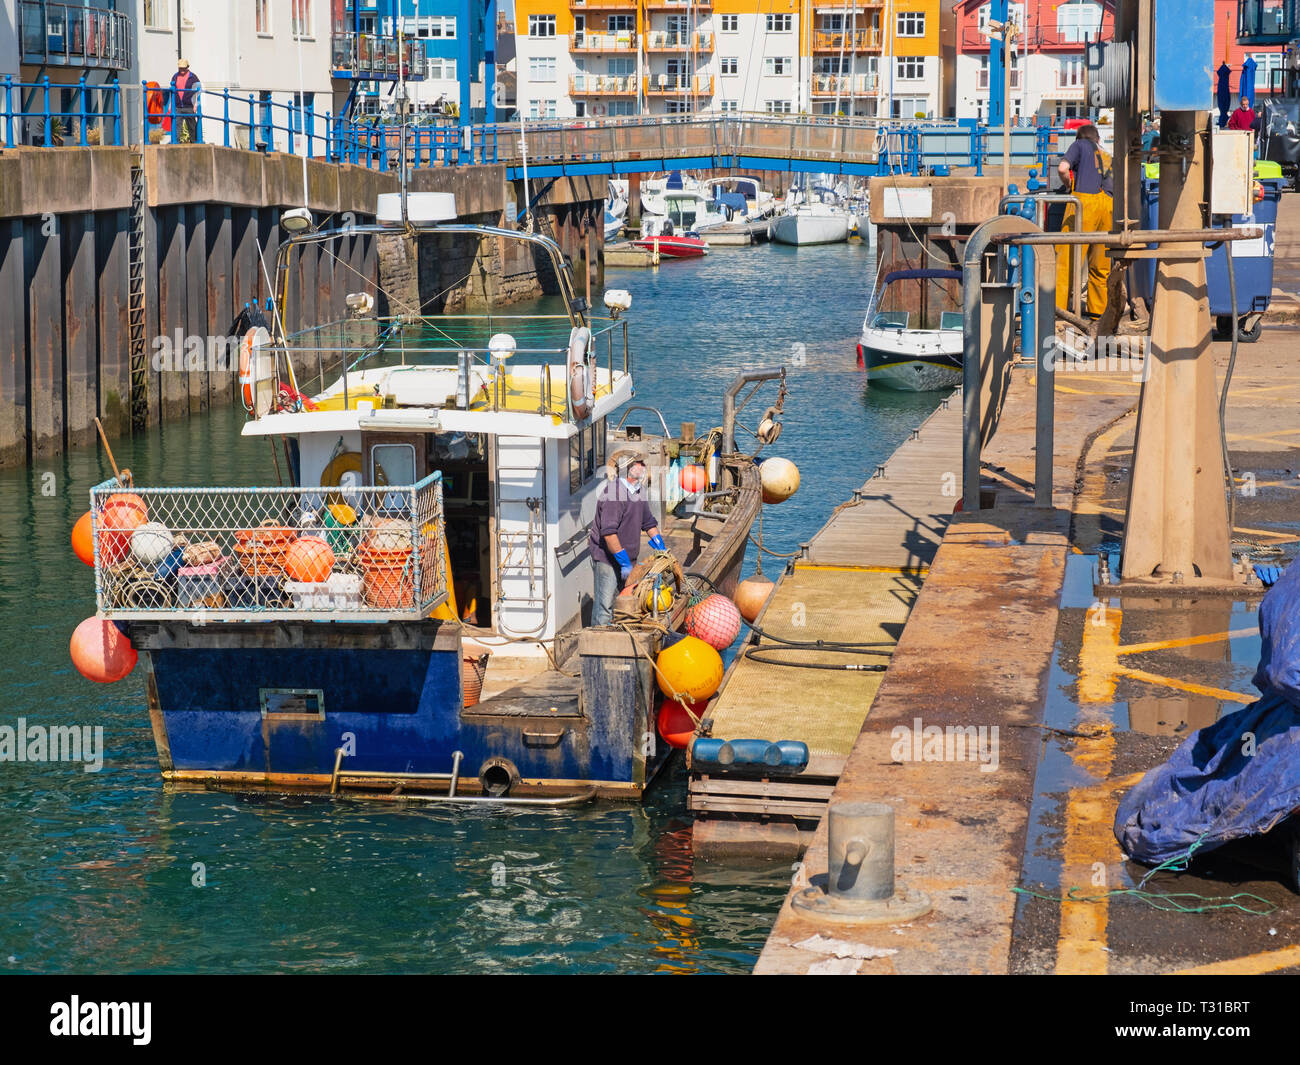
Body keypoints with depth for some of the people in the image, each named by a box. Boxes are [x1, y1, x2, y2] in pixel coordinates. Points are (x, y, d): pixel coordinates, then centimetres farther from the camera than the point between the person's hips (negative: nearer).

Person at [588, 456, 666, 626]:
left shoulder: (639, 490, 8)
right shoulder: (614, 492, -21)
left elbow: (648, 523, 21)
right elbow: (609, 533, -26)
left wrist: (662, 549, 15)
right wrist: (624, 562, -24)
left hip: (628, 557, 9)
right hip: (607, 557, -8)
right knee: (606, 605, -8)